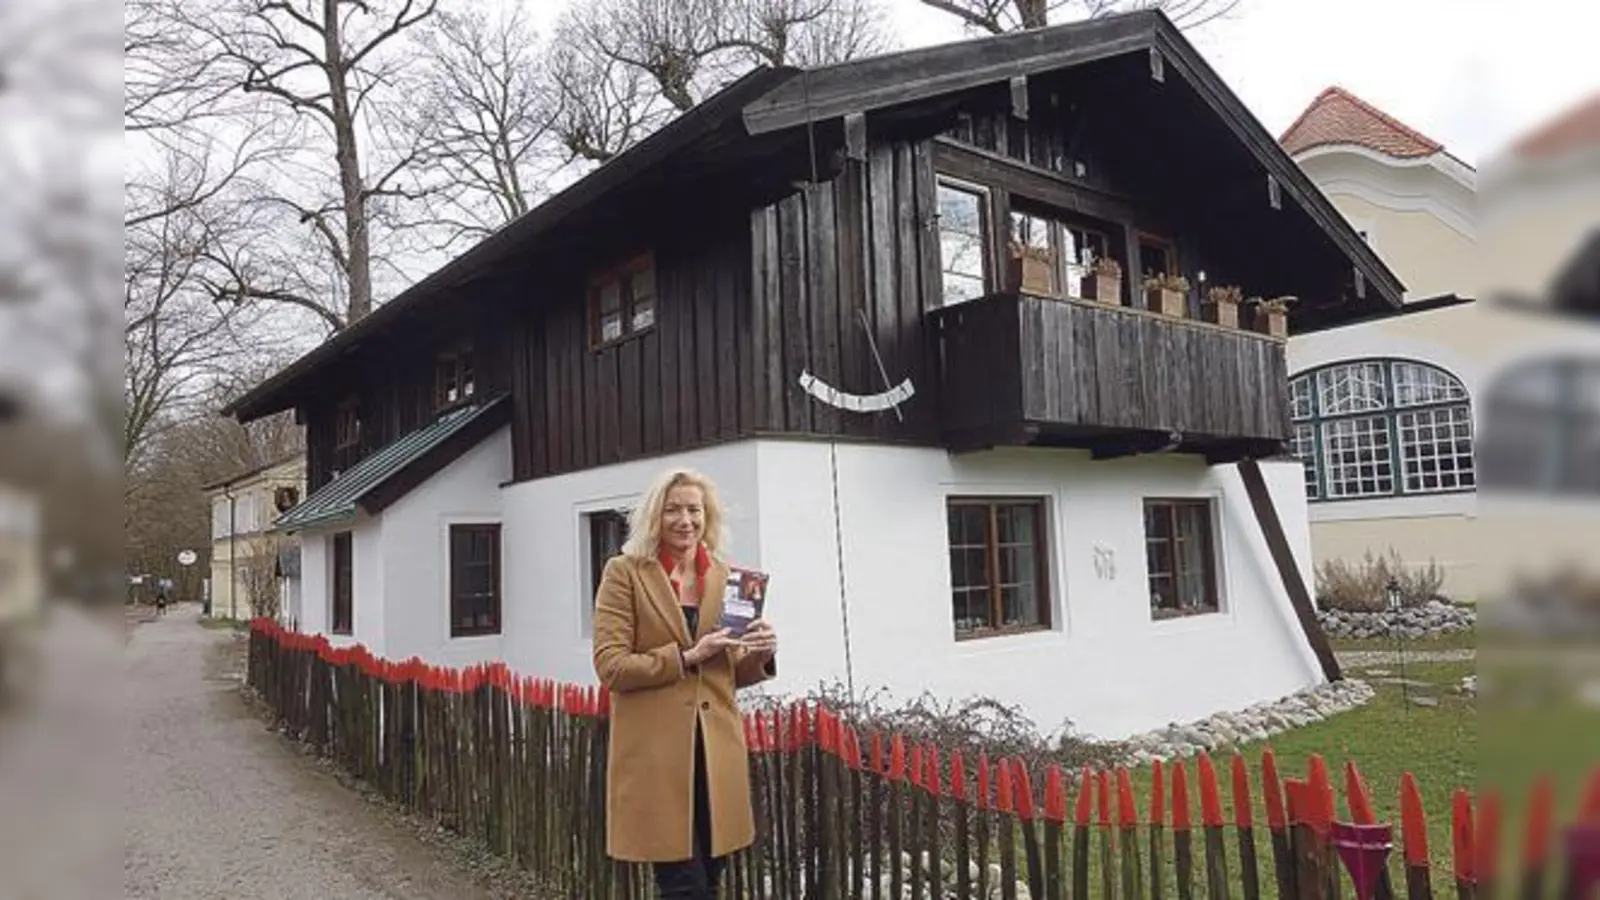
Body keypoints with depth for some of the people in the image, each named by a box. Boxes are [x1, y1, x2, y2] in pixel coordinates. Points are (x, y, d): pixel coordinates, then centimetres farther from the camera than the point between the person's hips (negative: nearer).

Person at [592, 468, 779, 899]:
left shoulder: (724, 575, 10)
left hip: (717, 749, 5)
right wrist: (687, 657, -18)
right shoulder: (624, 572, -3)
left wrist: (760, 655, -7)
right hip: (656, 751, -5)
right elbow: (609, 666, -10)